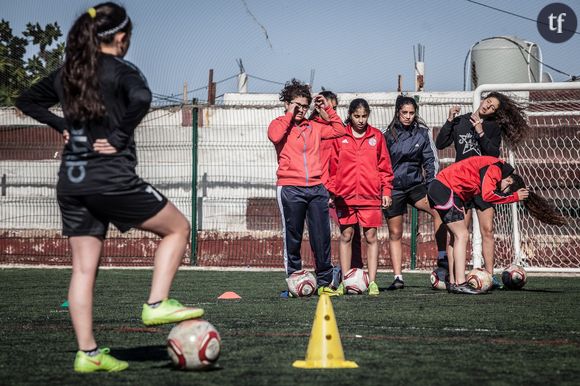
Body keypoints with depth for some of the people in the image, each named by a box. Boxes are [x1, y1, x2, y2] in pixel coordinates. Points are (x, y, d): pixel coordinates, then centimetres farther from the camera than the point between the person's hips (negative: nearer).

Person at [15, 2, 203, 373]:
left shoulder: (66, 73, 12)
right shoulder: (120, 70, -7)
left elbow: (28, 101, 25)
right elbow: (141, 98, -29)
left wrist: (62, 126, 17)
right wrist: (120, 137, -17)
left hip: (71, 182, 7)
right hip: (112, 179, -7)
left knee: (84, 268, 8)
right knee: (178, 228, 10)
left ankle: (88, 353, 7)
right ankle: (157, 304, 0)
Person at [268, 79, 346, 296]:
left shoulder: (313, 127, 17)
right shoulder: (279, 124, 5)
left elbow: (339, 130, 21)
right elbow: (274, 136, -18)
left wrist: (328, 109, 14)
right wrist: (289, 115, -9)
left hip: (316, 188, 4)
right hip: (290, 188, -4)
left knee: (322, 237, -1)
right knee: (292, 238, 1)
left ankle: (324, 282, 4)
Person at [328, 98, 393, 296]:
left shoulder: (376, 136, 8)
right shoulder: (340, 136, 6)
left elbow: (384, 166, 10)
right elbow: (332, 166, 6)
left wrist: (386, 190, 5)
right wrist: (331, 191, 0)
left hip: (370, 196, 0)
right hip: (345, 196, 0)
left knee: (371, 237, -1)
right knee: (346, 236, 4)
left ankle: (372, 282, 2)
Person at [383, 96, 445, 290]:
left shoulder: (422, 133, 4)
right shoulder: (389, 135, 2)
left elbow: (430, 161, 7)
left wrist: (432, 185, -3)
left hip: (414, 184, 0)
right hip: (392, 188, 0)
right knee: (395, 233, 2)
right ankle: (398, 277, 7)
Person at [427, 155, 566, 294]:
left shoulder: (493, 168, 13)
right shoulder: (495, 168, -17)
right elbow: (488, 195, -28)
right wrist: (515, 197, -19)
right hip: (445, 188, -10)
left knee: (458, 236, 13)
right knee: (462, 235, -11)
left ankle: (453, 283, 14)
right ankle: (460, 284, -16)